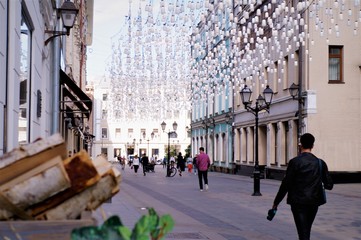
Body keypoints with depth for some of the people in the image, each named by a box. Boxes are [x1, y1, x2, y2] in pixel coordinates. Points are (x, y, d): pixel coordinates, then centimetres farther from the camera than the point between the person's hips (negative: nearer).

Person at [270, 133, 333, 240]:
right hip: (314, 202, 4)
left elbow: (286, 184, -12)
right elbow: (329, 185, 1)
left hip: (298, 202, -4)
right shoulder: (320, 163, 0)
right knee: (306, 230, 21)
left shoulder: (294, 162, -11)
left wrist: (276, 202, -5)